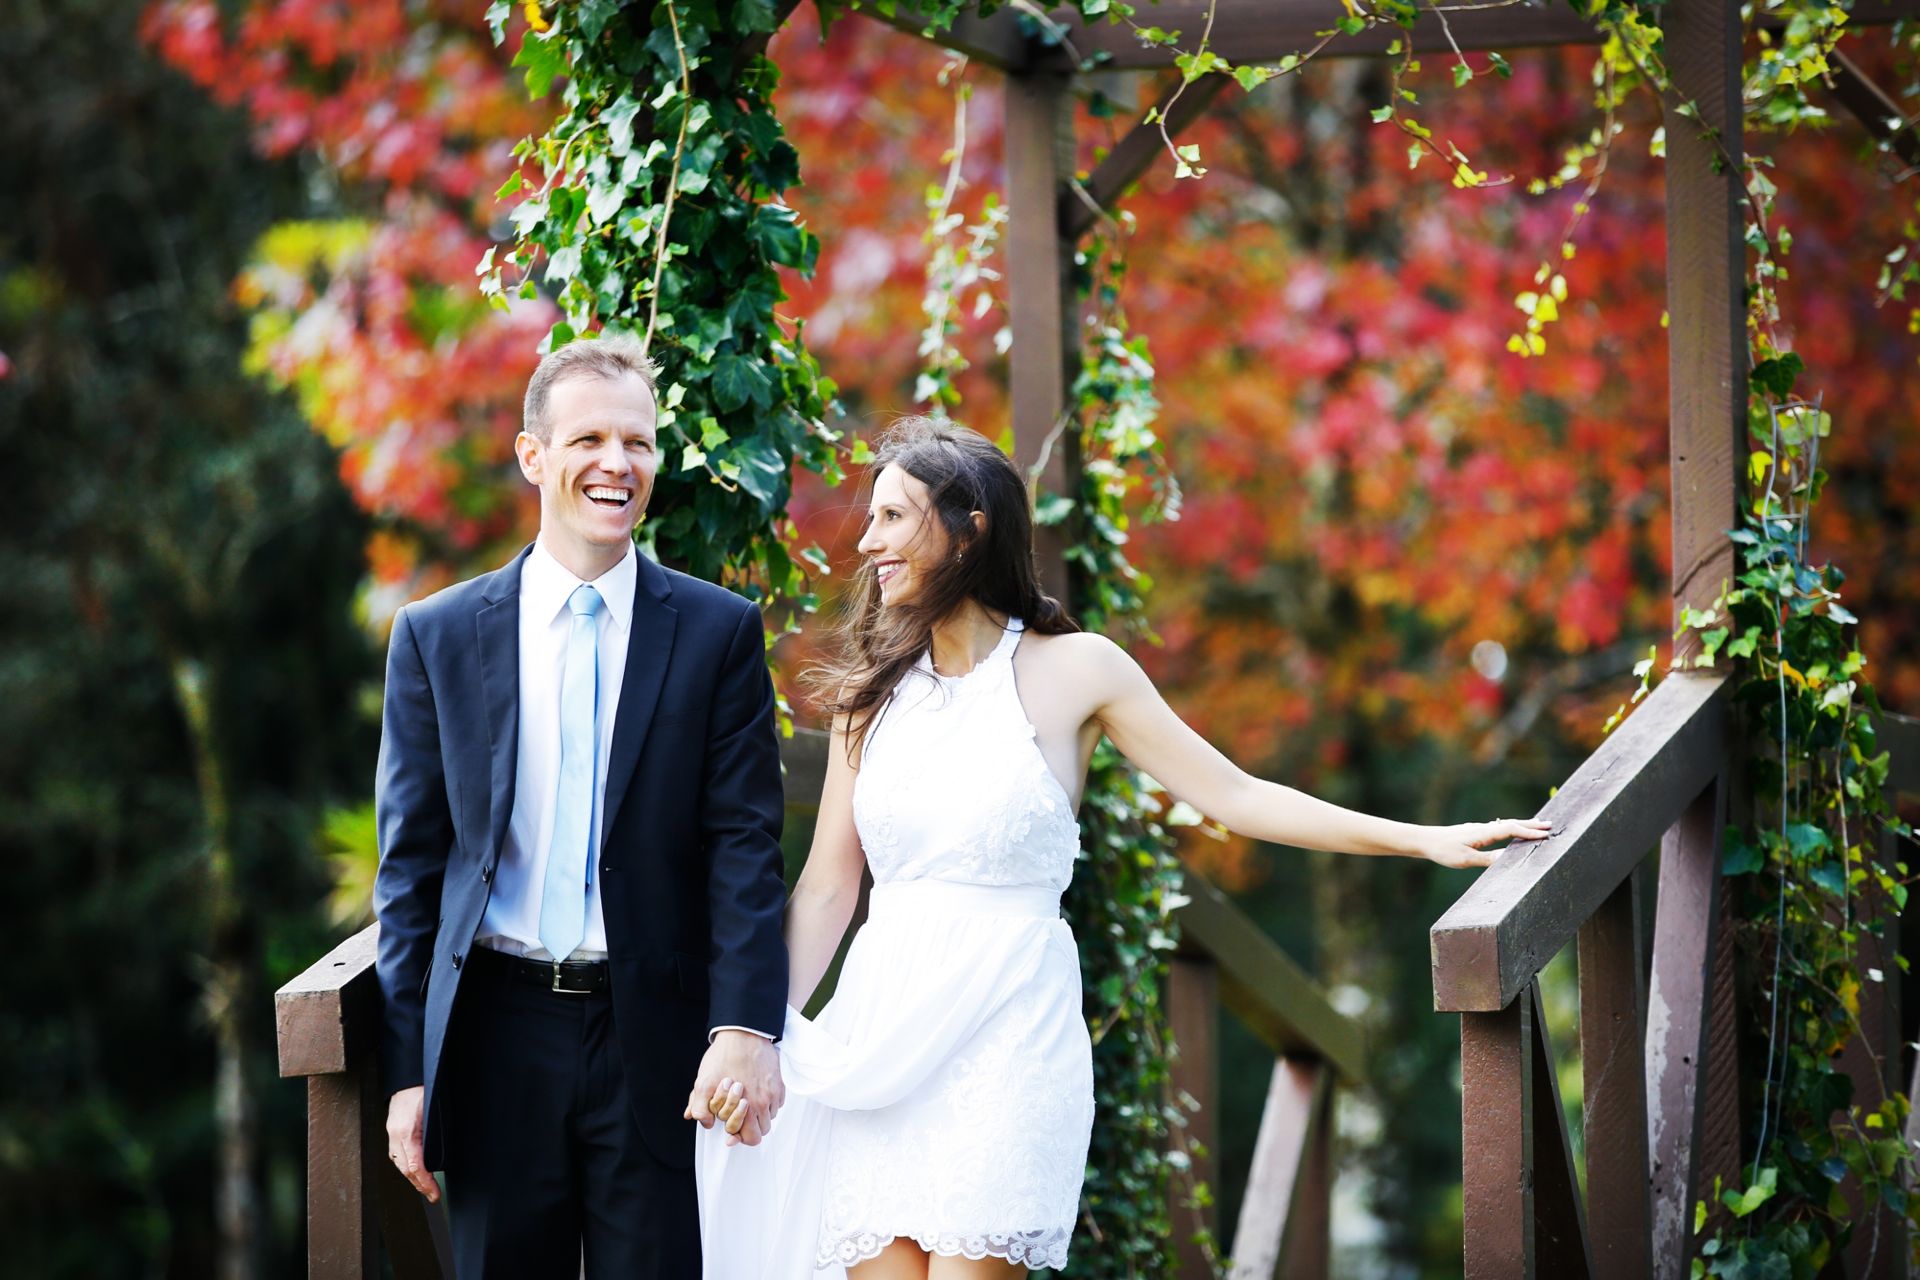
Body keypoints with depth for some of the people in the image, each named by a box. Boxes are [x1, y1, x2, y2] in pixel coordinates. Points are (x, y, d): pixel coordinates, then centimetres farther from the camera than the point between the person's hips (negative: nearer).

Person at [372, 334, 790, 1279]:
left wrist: (745, 1026, -15)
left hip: (655, 1037, -1)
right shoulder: (437, 637, 5)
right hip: (497, 1033, 1)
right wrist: (407, 1070, 1)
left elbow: (744, 845, -2)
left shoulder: (719, 632, 3)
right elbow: (410, 863, 6)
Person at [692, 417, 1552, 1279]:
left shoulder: (1071, 671, 2)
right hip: (875, 1037, 4)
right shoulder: (873, 692, 12)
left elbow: (1233, 796, 2)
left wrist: (1426, 840, -3)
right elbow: (826, 886, 12)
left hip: (1006, 1037, -4)